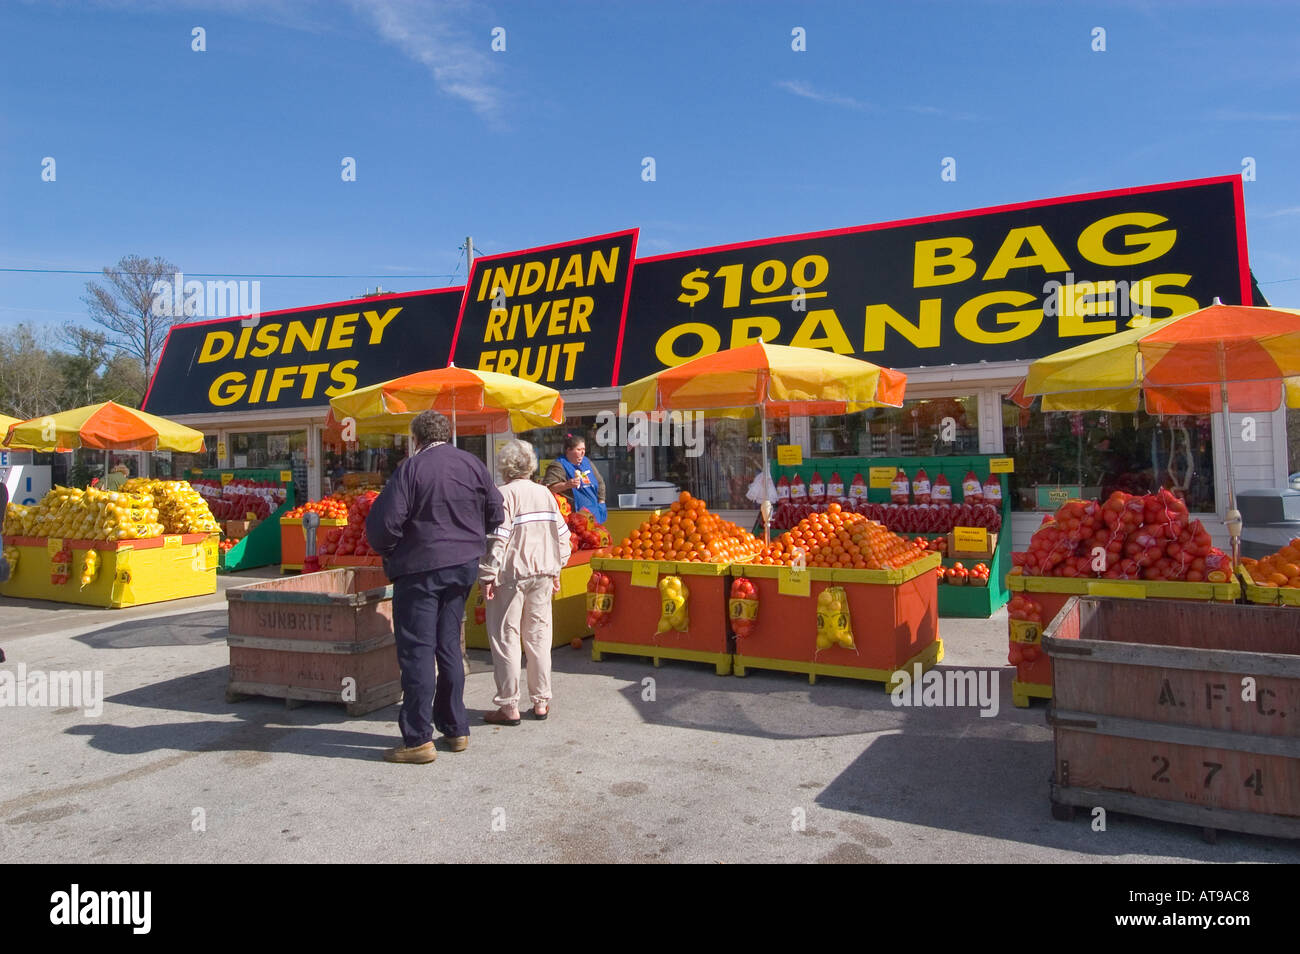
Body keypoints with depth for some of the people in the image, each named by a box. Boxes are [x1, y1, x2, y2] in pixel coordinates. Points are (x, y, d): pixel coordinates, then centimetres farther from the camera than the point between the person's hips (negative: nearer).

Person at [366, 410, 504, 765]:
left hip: (420, 568, -6)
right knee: (448, 646, 15)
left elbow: (384, 522, -14)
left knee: (417, 649, 0)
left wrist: (389, 554, 4)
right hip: (464, 566, 6)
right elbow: (495, 515, 9)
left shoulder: (411, 468, -12)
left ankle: (418, 739, 3)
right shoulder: (473, 464, 4)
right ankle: (456, 729, 21)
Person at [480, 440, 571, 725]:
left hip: (511, 575, -6)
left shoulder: (505, 494, -10)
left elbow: (497, 539, -17)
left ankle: (509, 707, 6)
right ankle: (541, 702, 18)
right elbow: (562, 535, 11)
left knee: (505, 638, 2)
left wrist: (487, 576, -13)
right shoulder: (545, 493, 8)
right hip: (543, 573, 6)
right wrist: (555, 570, 19)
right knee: (539, 636, 12)